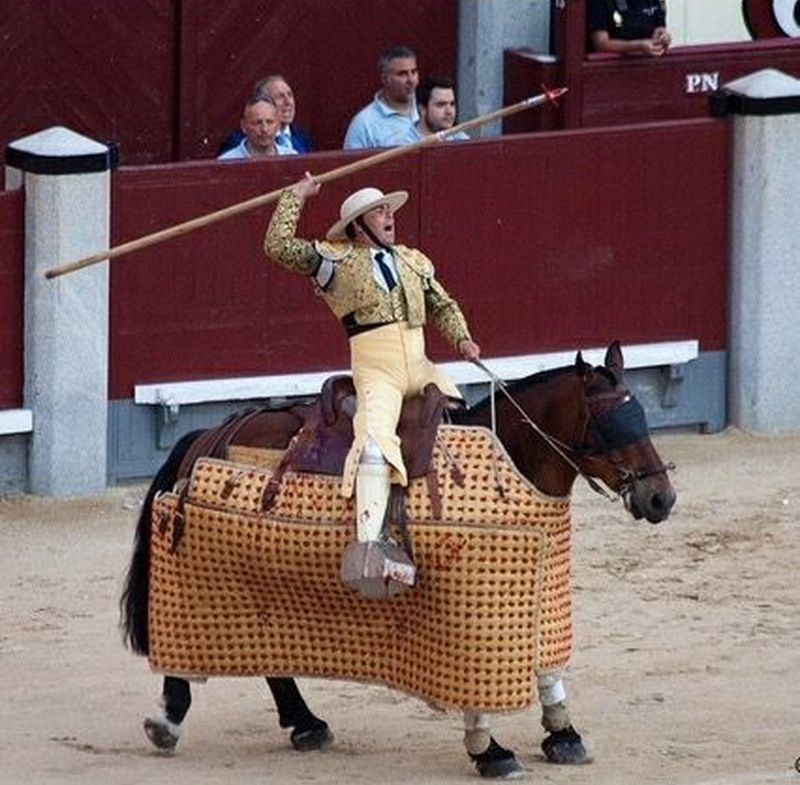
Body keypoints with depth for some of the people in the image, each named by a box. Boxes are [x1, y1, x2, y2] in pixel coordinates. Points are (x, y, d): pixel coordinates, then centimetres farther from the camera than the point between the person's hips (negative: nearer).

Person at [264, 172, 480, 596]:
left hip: (420, 366, 6)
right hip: (376, 371, -6)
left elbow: (443, 306, 28)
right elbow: (279, 246, -1)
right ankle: (368, 547, -38)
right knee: (375, 442, -27)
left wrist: (462, 339, 10)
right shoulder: (336, 260, 5)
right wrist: (296, 196, 3)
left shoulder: (414, 261, 21)